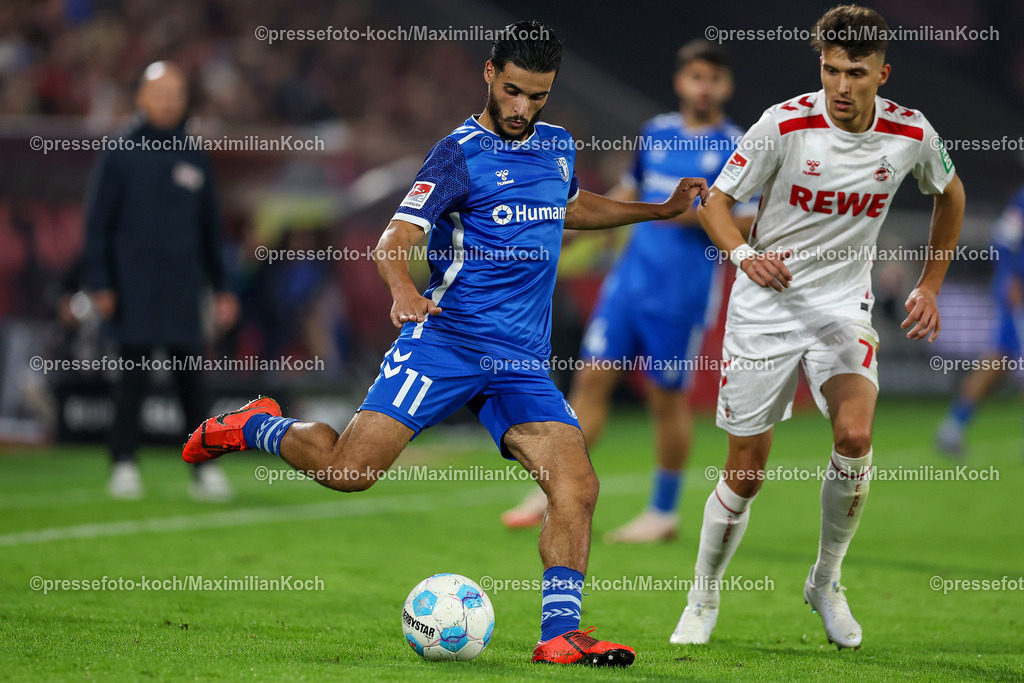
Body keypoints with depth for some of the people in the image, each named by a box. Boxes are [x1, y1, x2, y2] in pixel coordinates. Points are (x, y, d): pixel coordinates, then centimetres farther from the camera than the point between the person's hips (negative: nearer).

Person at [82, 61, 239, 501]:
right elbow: (98, 222, 2)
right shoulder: (120, 155, 3)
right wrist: (100, 283, -6)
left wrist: (220, 287, 13)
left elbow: (210, 228, 18)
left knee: (190, 376, 0)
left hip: (183, 286, 3)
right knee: (133, 373, -5)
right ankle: (124, 465, 0)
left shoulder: (195, 159, 12)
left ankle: (204, 468, 3)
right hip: (134, 287, -3)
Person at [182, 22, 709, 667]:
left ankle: (560, 634, -8)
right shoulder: (461, 154, -7)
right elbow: (395, 239, -15)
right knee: (349, 470, -14)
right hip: (446, 341, -5)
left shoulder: (558, 147, 15)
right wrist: (404, 290, -36)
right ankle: (257, 427, 15)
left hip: (523, 360, 5)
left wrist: (661, 209, 35)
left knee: (577, 487, -12)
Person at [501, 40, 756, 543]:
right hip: (631, 278, 5)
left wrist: (698, 215, -20)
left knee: (668, 398, 1)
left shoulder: (736, 149, -5)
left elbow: (753, 222, -9)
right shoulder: (655, 132, 11)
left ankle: (664, 512, 14)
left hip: (684, 293, -5)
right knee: (592, 378, 0)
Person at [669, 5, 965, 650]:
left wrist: (930, 286, 12)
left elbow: (951, 196, 15)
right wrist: (744, 254, -27)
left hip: (844, 306, 1)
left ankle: (826, 582, 0)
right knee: (746, 471, 0)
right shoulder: (785, 124, -14)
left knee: (855, 436, -23)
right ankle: (703, 601, 23)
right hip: (766, 304, -1)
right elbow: (717, 201, -7)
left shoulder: (911, 134, -6)